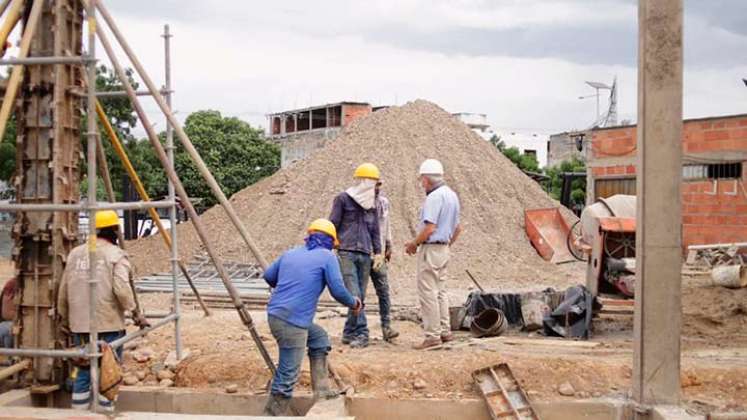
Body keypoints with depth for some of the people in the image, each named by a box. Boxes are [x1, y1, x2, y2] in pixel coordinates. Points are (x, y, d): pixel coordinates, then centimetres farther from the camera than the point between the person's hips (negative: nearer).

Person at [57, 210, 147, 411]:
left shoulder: (75, 253, 11)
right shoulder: (116, 255, -6)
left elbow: (63, 289, 14)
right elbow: (121, 288, -19)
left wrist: (64, 316, 25)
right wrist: (135, 313, -11)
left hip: (80, 325, 5)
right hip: (109, 324, -5)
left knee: (83, 371, 13)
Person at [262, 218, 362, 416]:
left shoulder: (290, 253, 17)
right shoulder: (327, 256, -1)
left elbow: (268, 276, 25)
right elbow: (338, 291, -7)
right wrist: (354, 303, 12)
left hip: (275, 314, 8)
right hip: (293, 322, -8)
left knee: (319, 338, 26)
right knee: (287, 376, -2)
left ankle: (322, 391, 25)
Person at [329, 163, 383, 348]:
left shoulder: (372, 203, 17)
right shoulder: (343, 199, 1)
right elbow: (333, 226, 1)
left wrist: (378, 252, 13)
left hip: (365, 255, 5)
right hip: (347, 253, -5)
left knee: (360, 296, 3)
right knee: (354, 295, -13)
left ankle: (349, 333, 12)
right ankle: (361, 333, -11)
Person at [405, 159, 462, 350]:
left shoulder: (434, 197, -17)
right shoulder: (452, 195, 13)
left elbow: (429, 228, -24)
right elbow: (458, 228, 19)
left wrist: (414, 244, -11)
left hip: (430, 249, -10)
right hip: (444, 249, 10)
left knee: (428, 293, -4)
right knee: (440, 291, 15)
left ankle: (433, 335, -1)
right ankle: (445, 332, 19)